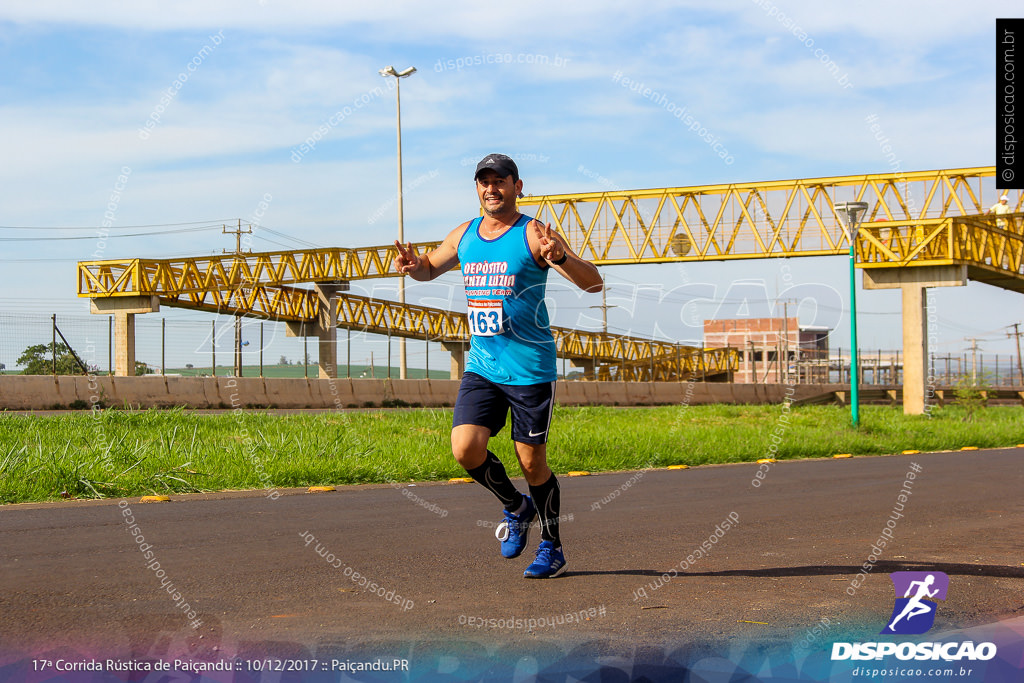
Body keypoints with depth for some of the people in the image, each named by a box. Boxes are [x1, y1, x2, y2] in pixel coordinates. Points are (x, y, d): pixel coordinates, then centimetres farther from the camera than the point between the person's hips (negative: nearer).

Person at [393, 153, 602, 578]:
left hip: (531, 369, -5)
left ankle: (552, 548, 23)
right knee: (465, 448, -10)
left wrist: (560, 258, -36)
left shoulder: (533, 235, -9)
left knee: (531, 462, 1)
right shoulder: (463, 236, 8)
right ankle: (516, 508, 18)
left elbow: (593, 284, -16)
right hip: (481, 367, 5)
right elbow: (430, 268, 27)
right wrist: (412, 265, 3)